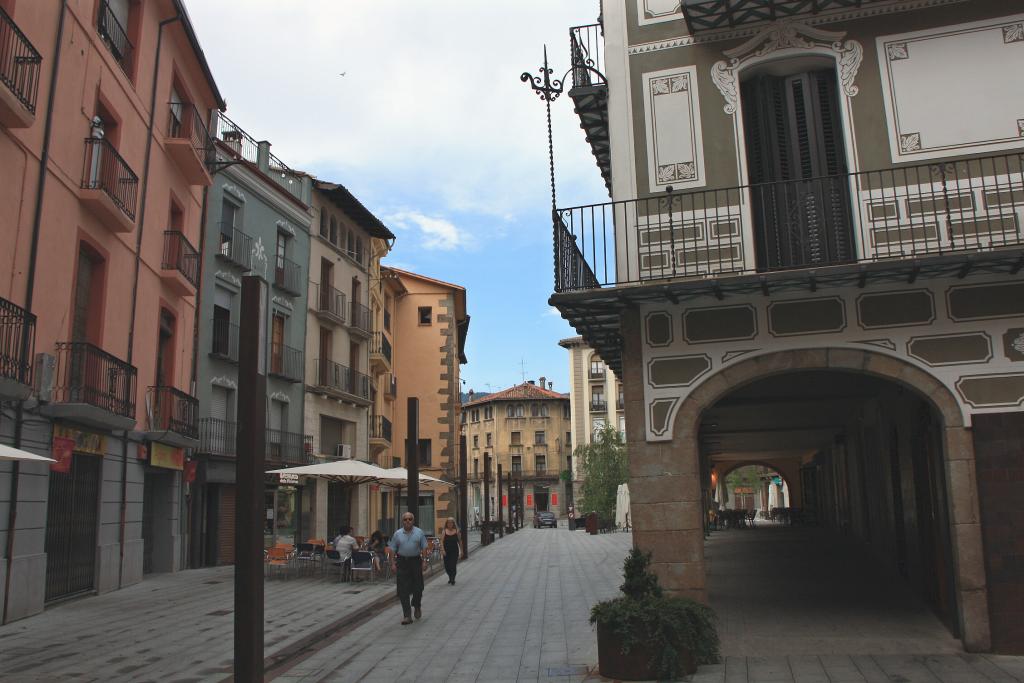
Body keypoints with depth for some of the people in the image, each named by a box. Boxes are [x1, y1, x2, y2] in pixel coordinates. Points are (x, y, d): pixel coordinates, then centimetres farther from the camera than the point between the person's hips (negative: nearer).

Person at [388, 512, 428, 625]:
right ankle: (407, 615, 1)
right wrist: (393, 563, -3)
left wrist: (424, 561, -6)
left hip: (416, 561, 0)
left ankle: (417, 607, 35)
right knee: (403, 590, -4)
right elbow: (393, 550, 4)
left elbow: (424, 548, 2)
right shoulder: (397, 534, 4)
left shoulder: (419, 532, 3)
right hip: (402, 562, 0)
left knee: (418, 588, 6)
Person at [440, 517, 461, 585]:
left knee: (453, 566, -7)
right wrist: (443, 550, -15)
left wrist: (461, 550, 4)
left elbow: (460, 541, 5)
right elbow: (442, 541, -5)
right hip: (446, 551, 1)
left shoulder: (457, 531, 1)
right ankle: (450, 577, 31)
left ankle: (452, 580, 6)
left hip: (454, 551, -1)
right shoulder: (444, 531, 0)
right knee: (447, 566, 6)